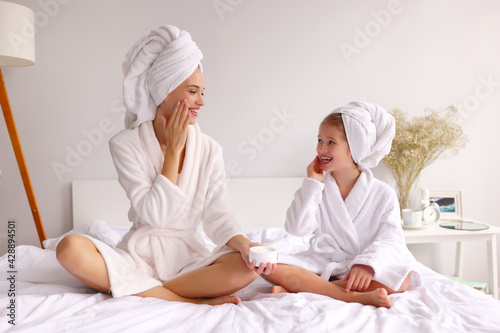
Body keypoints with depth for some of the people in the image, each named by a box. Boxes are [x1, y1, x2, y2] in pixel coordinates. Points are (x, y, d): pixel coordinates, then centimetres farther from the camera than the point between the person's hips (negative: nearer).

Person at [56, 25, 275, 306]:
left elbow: (217, 215, -4)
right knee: (71, 248, -29)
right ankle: (191, 301, -26)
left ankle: (142, 290, -19)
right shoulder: (126, 145, -8)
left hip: (187, 256, 1)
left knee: (247, 265, -27)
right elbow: (154, 216, -15)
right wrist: (173, 149, -15)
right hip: (140, 254, 0)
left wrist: (243, 243, -25)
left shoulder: (209, 150, 0)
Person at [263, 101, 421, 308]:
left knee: (401, 280, -33)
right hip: (320, 265, 1)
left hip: (357, 270, -1)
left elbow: (391, 240, -10)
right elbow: (297, 229, -5)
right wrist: (311, 184, -6)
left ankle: (303, 288, -30)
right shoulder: (317, 187, 8)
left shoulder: (383, 194, 1)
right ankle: (353, 297, -32)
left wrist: (367, 265, -30)